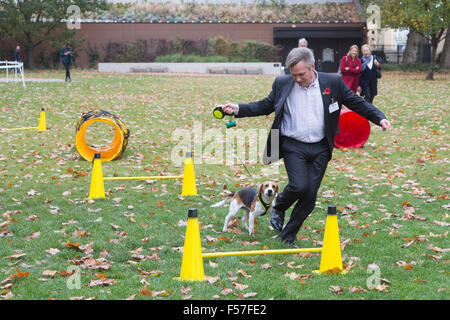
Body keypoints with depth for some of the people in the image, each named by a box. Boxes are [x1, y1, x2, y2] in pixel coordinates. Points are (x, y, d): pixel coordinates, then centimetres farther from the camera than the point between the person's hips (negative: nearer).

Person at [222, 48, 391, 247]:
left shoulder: (333, 83, 0)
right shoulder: (282, 84, 1)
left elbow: (357, 103, 6)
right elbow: (264, 106, 10)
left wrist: (380, 118, -5)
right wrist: (237, 109, -3)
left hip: (320, 149, 2)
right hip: (293, 146, -1)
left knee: (310, 196, 0)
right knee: (299, 185, -21)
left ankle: (288, 235, 18)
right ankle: (279, 207, 13)